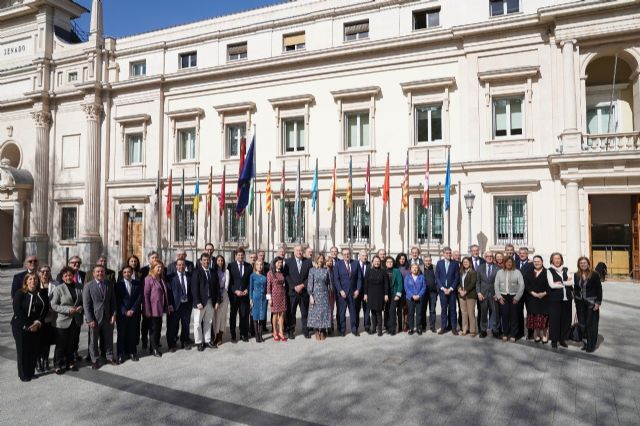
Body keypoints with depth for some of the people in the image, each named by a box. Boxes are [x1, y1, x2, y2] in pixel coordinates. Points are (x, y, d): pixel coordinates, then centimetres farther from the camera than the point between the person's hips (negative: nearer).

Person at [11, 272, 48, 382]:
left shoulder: (42, 294, 4)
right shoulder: (20, 293, -7)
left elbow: (46, 309, 4)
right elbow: (17, 311, -12)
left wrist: (39, 322, -10)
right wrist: (27, 326, -15)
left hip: (37, 327, 3)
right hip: (21, 327, -3)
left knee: (35, 350, 4)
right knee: (23, 350, 3)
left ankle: (31, 372, 19)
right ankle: (24, 375, 17)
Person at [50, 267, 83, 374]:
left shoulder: (79, 287, 4)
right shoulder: (58, 288, -7)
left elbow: (84, 301, 13)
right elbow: (53, 305, -10)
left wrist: (80, 308, -8)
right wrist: (68, 310, -18)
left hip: (76, 320, 4)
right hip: (62, 321, -4)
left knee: (72, 344, 13)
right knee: (61, 345, 6)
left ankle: (70, 362, 29)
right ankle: (58, 365, 20)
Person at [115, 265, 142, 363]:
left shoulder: (138, 284, 6)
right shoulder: (118, 284, 0)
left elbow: (139, 298, 2)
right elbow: (117, 299, -3)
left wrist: (132, 310, -7)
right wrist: (125, 311, -10)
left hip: (134, 313, 2)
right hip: (122, 314, -1)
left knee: (133, 333, 2)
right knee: (122, 334, 0)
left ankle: (132, 352, 14)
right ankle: (121, 354, 9)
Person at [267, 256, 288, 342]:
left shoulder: (282, 273, 9)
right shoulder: (270, 273, -5)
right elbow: (268, 286, -6)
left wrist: (285, 295, 10)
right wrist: (269, 298, -9)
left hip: (282, 295, 4)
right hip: (275, 295, -4)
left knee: (282, 314, 4)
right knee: (275, 314, 2)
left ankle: (281, 332, 11)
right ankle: (275, 333, 13)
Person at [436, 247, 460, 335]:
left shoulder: (455, 263, 1)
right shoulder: (439, 263, 4)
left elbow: (457, 277, -1)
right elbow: (437, 277, 3)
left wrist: (451, 288, -8)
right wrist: (443, 288, -7)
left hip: (452, 290, -1)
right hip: (442, 289, 1)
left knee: (452, 309, 4)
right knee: (443, 309, 4)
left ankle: (454, 327, 11)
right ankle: (443, 327, 10)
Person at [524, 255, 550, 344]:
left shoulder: (546, 272, -1)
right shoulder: (528, 272, 7)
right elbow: (526, 284, 0)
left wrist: (544, 293, -15)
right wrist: (533, 293, -11)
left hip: (544, 299, -2)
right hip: (531, 298, 2)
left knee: (543, 317, -2)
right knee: (534, 317, 3)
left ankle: (544, 335, 8)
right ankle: (536, 335, 11)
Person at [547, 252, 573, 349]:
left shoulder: (566, 269, 10)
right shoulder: (549, 270, -1)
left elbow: (571, 282, -2)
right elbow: (552, 285, -12)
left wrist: (560, 283, -14)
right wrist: (566, 283, -6)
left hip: (567, 298, 4)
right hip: (555, 298, -4)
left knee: (566, 319, 7)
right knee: (554, 319, 0)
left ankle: (562, 339, 22)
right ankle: (554, 340, 11)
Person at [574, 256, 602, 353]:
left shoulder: (594, 274, -9)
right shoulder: (576, 275, 5)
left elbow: (599, 289, -8)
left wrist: (598, 302, -11)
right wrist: (576, 300, 9)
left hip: (591, 303, -4)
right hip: (580, 303, 4)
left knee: (591, 324, 1)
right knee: (582, 323, 6)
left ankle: (591, 345, 11)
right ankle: (585, 343, 19)